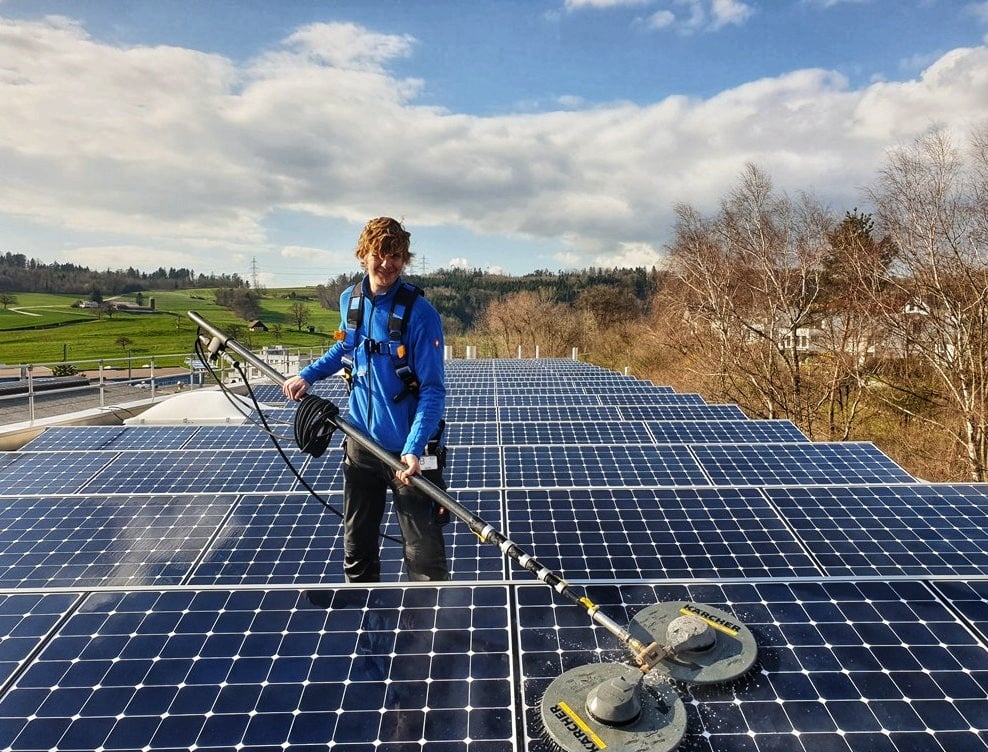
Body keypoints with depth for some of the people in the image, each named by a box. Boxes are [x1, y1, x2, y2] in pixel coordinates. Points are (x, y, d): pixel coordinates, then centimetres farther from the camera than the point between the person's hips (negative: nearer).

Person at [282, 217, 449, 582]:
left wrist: (414, 450, -28)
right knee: (356, 544, 19)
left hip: (407, 450, -5)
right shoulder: (350, 300, 2)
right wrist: (308, 375, 9)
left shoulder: (420, 313, -16)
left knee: (424, 554, 1)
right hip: (361, 442, 6)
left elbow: (433, 390, -17)